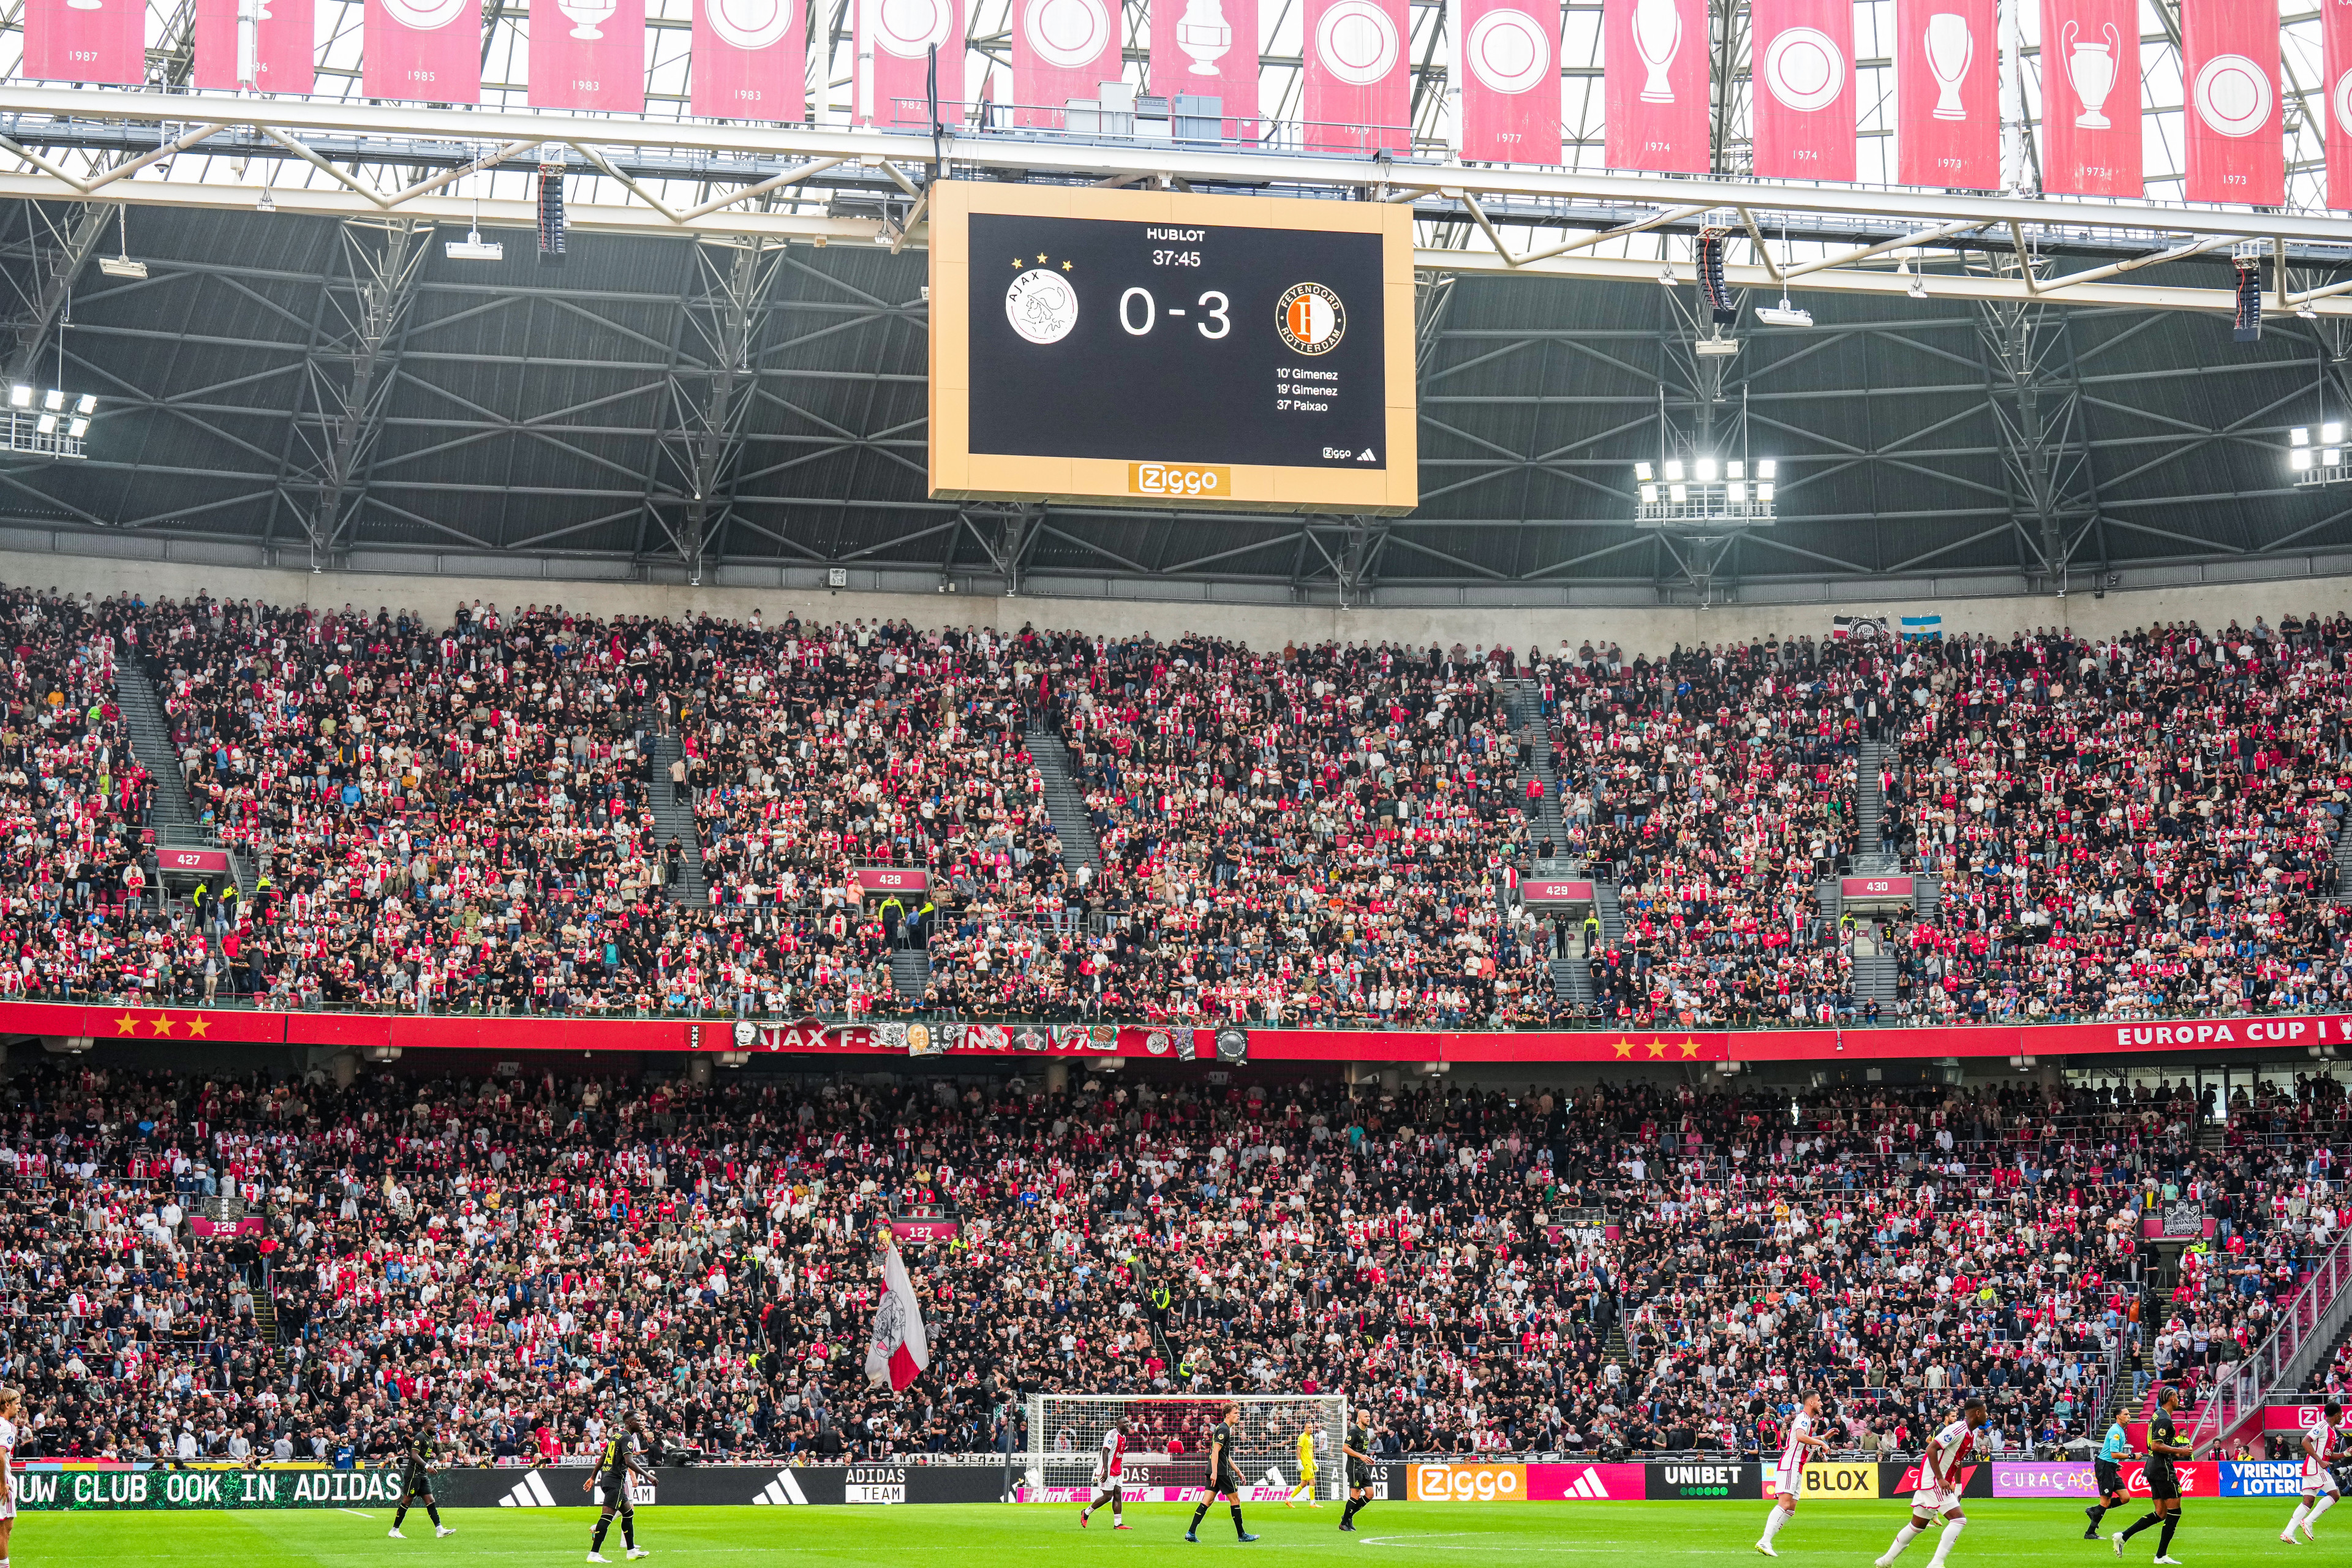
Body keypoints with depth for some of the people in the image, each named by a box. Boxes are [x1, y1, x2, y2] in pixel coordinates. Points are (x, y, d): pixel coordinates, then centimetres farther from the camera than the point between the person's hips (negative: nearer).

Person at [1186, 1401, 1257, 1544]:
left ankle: (1191, 1533, -2)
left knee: (1207, 1501, 4)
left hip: (1215, 1472, 10)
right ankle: (1242, 1535, 8)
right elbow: (1215, 1451, -20)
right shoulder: (1224, 1429, -11)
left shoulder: (1222, 1428, 21)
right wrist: (1214, 1472, -25)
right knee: (1235, 1499, 1)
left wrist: (1237, 1471, 30)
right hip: (1221, 1472, -10)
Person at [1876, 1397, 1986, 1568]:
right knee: (1959, 1519, -16)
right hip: (1933, 1481, -10)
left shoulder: (1971, 1435, 12)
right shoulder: (1958, 1429, -19)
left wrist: (1958, 1486, 22)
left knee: (1917, 1525, 17)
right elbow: (1931, 1448, -25)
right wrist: (1940, 1479, -26)